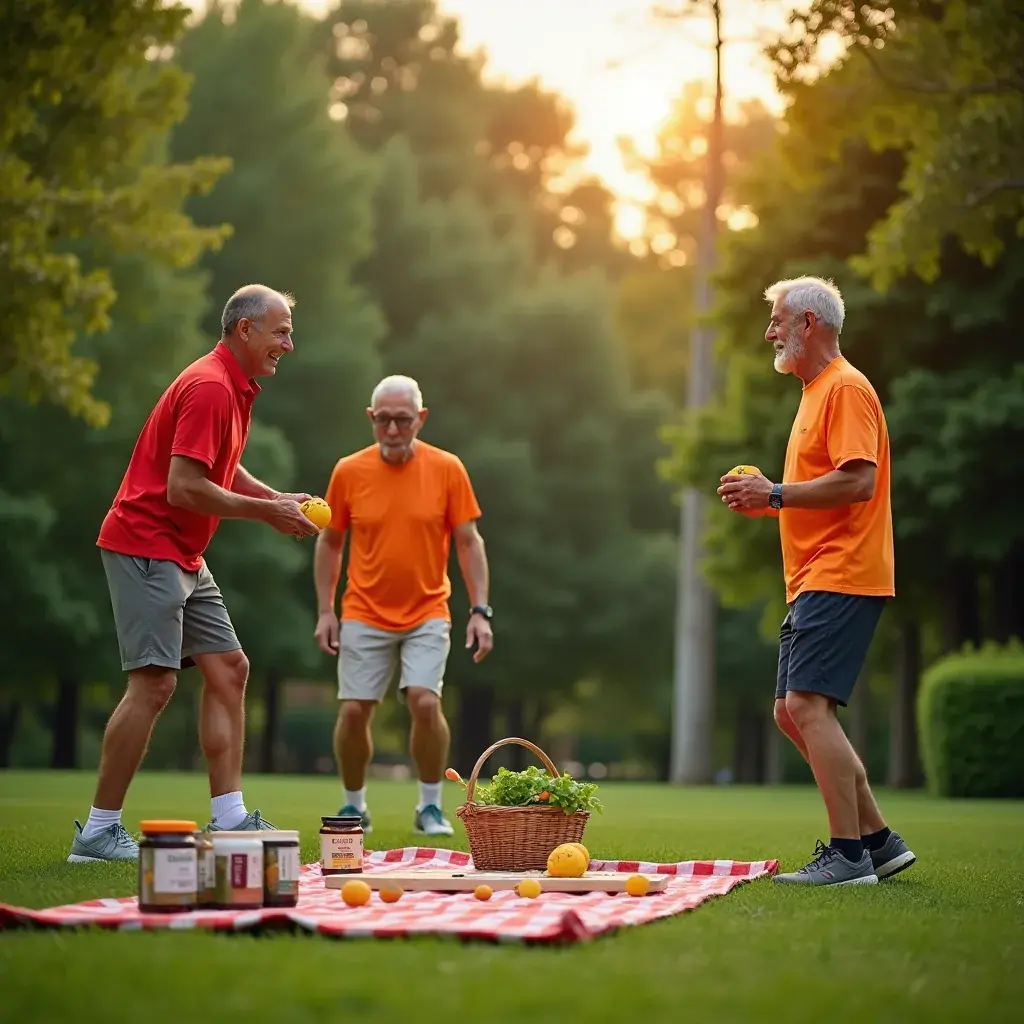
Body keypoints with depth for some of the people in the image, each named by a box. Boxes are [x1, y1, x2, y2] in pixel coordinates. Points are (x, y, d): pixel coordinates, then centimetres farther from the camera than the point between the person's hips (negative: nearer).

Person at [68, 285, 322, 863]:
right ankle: (98, 831, -8)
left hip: (183, 556, 11)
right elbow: (183, 487, -25)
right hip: (144, 546, -11)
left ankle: (229, 817, 8)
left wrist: (278, 499, 11)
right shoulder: (209, 387, -19)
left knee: (229, 670, 7)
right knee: (155, 682, -14)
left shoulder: (236, 389, 14)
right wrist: (265, 512, -16)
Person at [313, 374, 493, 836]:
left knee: (425, 702, -18)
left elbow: (469, 542, -1)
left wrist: (480, 611, -8)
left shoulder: (447, 469, -5)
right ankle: (354, 806, 18)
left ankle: (430, 807, 1)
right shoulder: (348, 472, -3)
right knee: (353, 711, -4)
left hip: (427, 613, -1)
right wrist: (326, 611, 2)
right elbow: (329, 542, 7)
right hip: (364, 616, 1)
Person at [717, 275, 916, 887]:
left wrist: (777, 494, -16)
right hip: (815, 582, 11)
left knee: (808, 704, -17)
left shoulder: (846, 389, -10)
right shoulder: (816, 392, 23)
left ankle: (850, 855, -15)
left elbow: (858, 482, -22)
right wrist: (765, 502, 13)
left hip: (841, 578, -11)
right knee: (794, 711, 10)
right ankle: (878, 841, 14)